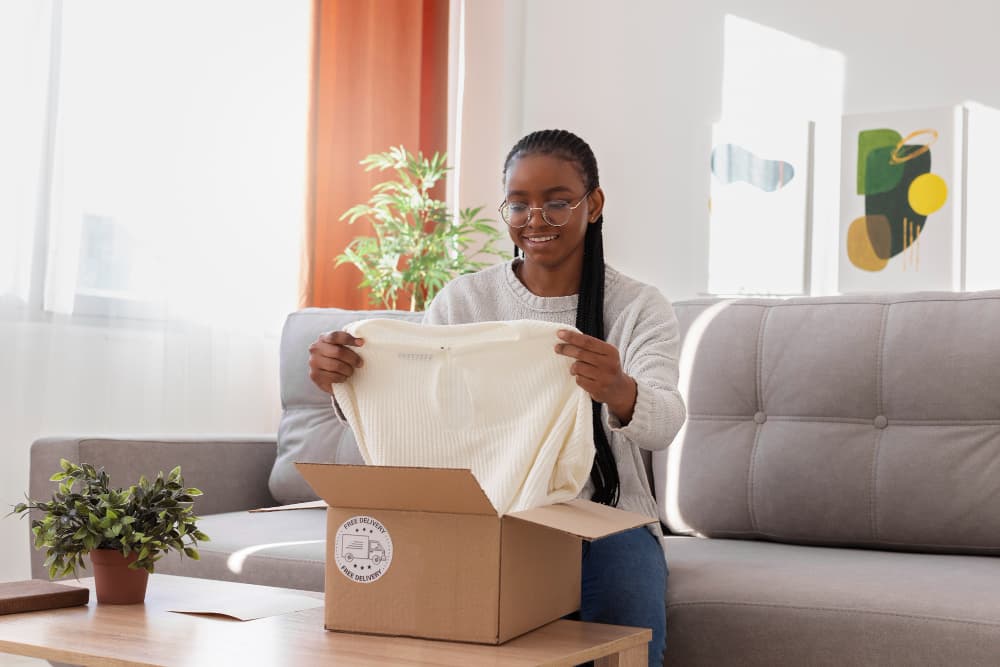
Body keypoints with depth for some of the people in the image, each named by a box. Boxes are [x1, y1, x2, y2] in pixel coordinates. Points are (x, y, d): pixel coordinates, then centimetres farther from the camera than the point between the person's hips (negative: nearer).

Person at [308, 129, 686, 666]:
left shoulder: (640, 308, -3)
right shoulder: (461, 300, 2)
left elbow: (665, 423, -21)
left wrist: (619, 393, -46)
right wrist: (344, 383, -31)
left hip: (605, 519, -1)